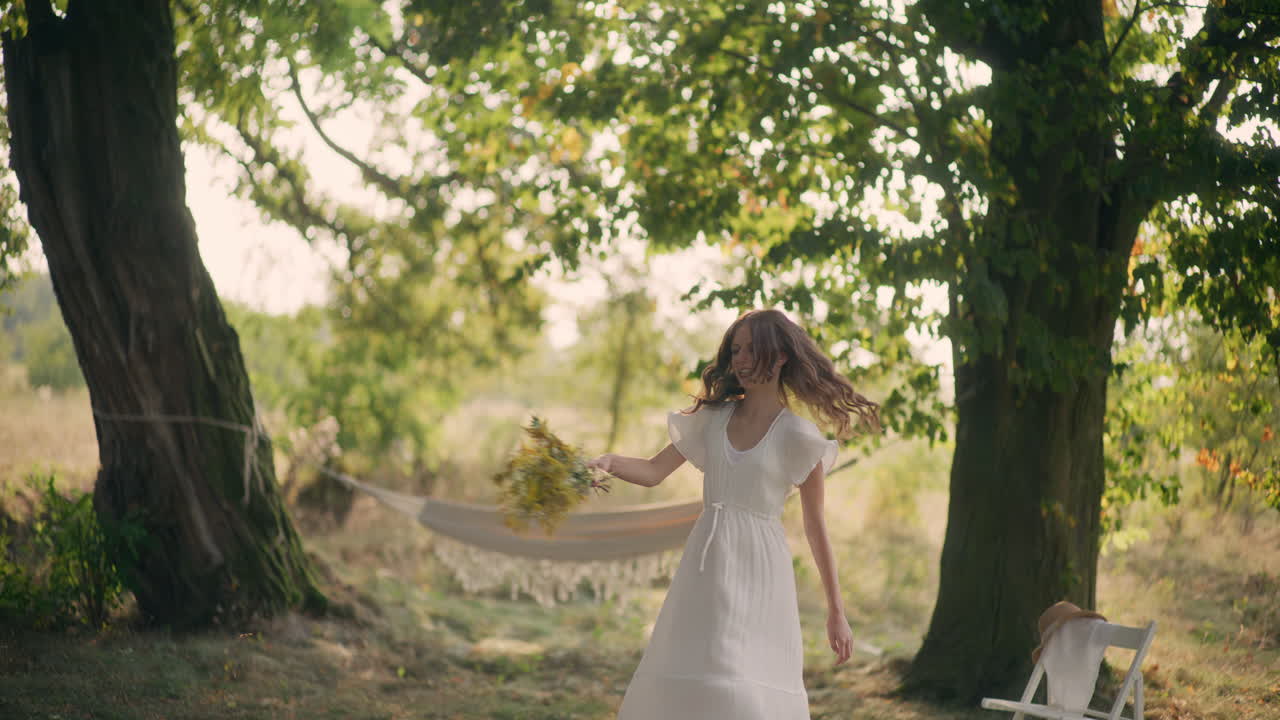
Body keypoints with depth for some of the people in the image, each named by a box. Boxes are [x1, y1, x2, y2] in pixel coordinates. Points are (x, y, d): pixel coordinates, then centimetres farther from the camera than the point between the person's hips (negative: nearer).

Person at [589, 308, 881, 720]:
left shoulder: (797, 437, -3)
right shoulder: (712, 419, 9)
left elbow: (816, 527, 1)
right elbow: (654, 472, 5)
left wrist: (836, 612, 3)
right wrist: (608, 463, -17)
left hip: (756, 572, -4)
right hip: (706, 566, 5)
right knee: (681, 687, 5)